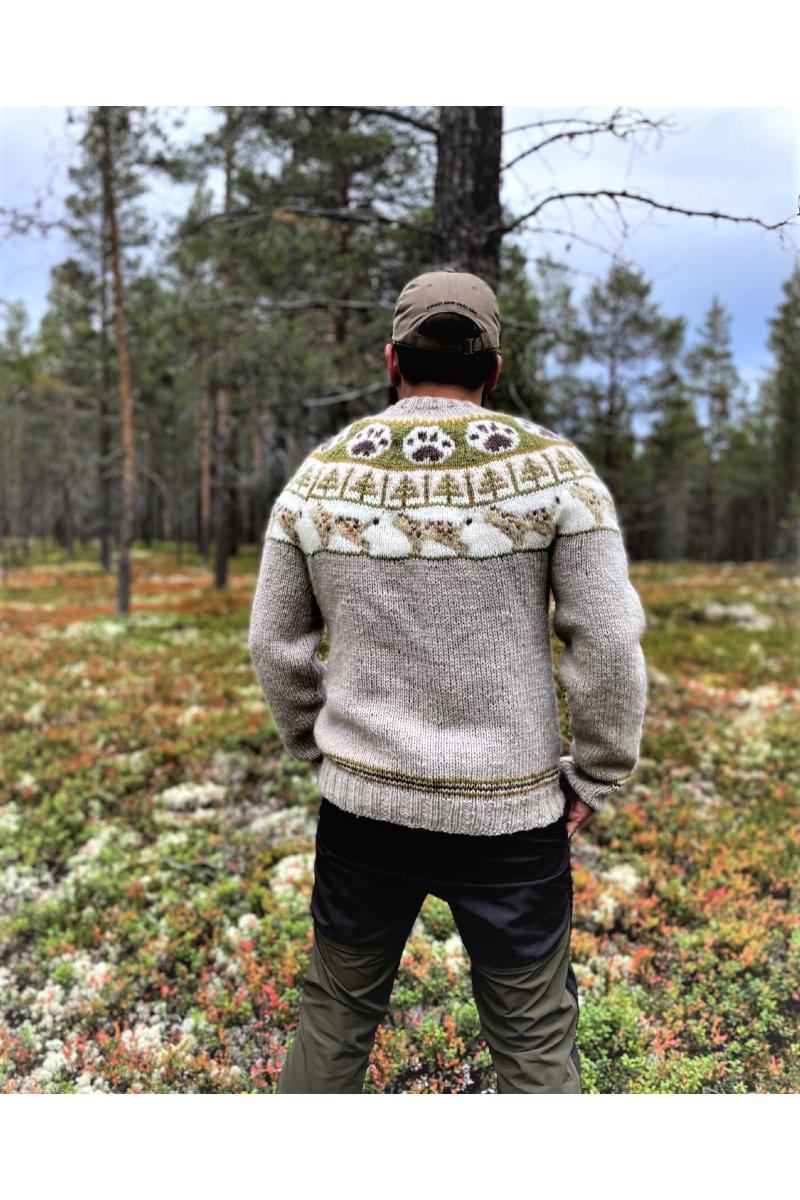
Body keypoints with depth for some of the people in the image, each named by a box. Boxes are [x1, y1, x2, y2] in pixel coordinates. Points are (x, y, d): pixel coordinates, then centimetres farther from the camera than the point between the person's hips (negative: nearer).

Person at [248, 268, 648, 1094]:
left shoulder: (318, 475, -2)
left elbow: (275, 646, 3)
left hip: (362, 802, 3)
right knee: (535, 1044, 16)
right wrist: (594, 779, 2)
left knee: (335, 1015, 23)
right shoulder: (552, 468, -9)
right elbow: (609, 644, -10)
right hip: (509, 816, -2)